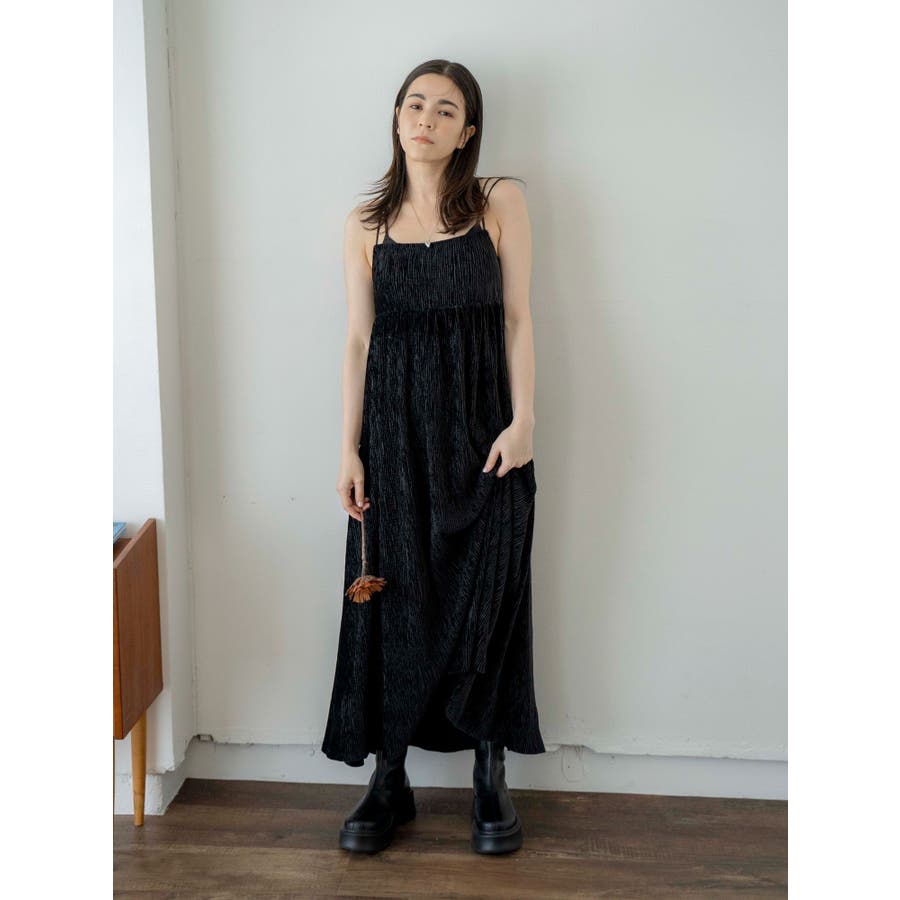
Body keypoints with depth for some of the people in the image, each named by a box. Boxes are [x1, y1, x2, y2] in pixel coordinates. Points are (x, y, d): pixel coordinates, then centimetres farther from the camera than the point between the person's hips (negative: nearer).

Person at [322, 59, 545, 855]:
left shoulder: (499, 203, 3)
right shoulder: (367, 224, 8)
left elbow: (517, 317, 1)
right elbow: (359, 340, 6)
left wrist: (523, 419, -9)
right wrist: (350, 450, 1)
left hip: (480, 418, -1)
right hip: (395, 423, 2)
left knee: (485, 596, 2)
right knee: (393, 600, 5)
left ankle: (492, 776, 18)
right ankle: (390, 781, 18)